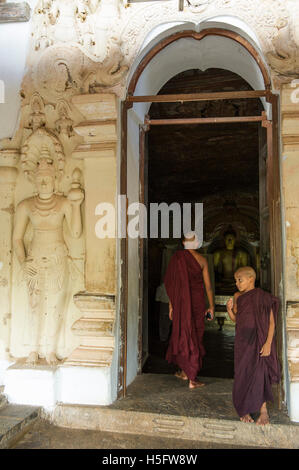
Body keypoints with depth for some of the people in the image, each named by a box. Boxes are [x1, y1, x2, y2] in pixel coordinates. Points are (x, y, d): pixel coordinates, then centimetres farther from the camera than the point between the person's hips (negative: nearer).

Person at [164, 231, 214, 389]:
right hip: (198, 301, 0)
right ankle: (192, 379, 12)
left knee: (182, 334, 15)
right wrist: (211, 306, 10)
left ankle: (185, 371, 26)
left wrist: (171, 305, 5)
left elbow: (171, 283, -3)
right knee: (195, 335, 8)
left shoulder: (177, 257, -4)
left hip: (181, 301, 0)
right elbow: (208, 285, 0)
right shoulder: (202, 259, -2)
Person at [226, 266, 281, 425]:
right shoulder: (238, 297, 4)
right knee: (242, 376, 8)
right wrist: (229, 309, -8)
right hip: (242, 342, 5)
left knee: (257, 375, -5)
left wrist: (268, 343, -16)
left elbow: (271, 322, -10)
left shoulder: (263, 297, -11)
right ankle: (246, 410, 24)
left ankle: (263, 411, 14)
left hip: (258, 341, -4)